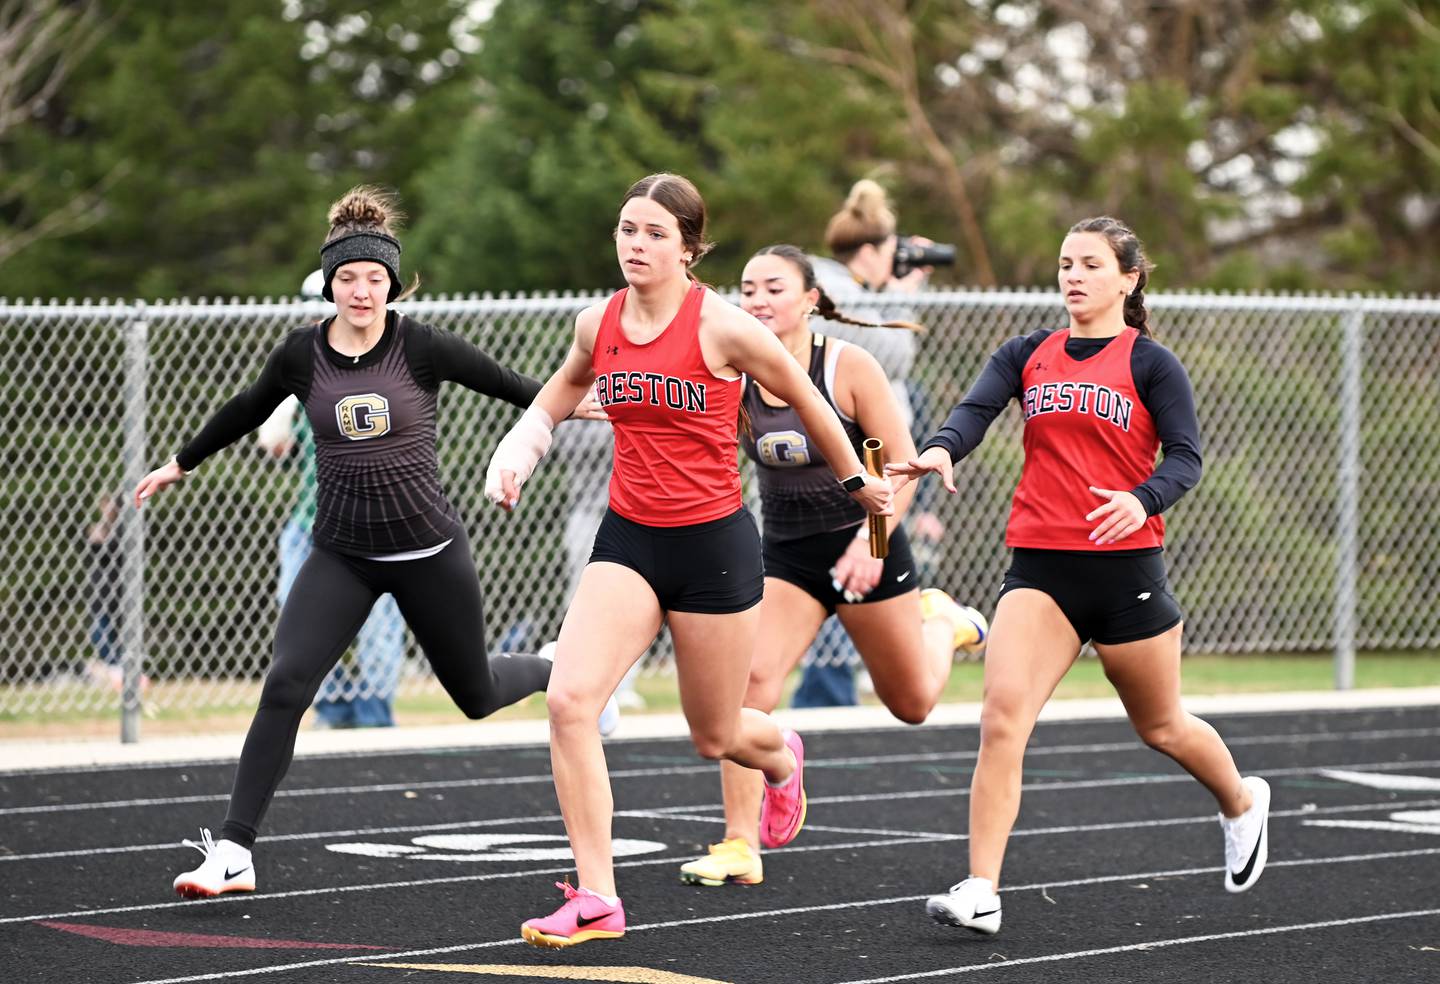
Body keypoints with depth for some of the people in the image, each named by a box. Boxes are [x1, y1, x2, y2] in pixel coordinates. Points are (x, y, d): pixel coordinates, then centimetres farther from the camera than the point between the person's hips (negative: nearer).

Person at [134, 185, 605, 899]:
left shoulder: (420, 347, -11)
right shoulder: (301, 355, -2)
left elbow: (505, 382, 5)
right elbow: (246, 411, 17)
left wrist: (567, 406, 12)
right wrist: (182, 463, 29)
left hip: (427, 550, -1)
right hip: (342, 554, 2)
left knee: (478, 697, 12)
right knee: (285, 686, -17)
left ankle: (563, 669, 48)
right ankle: (233, 853, -15)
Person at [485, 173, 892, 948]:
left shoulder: (721, 327, -14)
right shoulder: (598, 324, 0)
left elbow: (803, 398, 1)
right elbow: (556, 398, 23)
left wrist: (856, 482, 13)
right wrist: (513, 456, 6)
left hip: (714, 543, -4)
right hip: (628, 539, 4)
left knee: (715, 736, 11)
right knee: (568, 699, -18)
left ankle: (781, 757, 52)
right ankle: (596, 900, -12)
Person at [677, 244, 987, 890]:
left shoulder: (850, 367, -15)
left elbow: (904, 465, -12)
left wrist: (870, 538, -25)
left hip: (864, 547, -2)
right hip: (784, 553, 2)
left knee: (912, 703, 14)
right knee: (747, 680, -20)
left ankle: (939, 621, 49)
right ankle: (740, 847, -15)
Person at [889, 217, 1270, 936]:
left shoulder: (1150, 363, -1)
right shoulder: (1028, 355, 8)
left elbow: (1185, 455, -7)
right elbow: (975, 409, -7)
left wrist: (1144, 499, -29)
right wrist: (941, 449, -30)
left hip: (1125, 565, -2)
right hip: (1040, 566, 2)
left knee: (1160, 727, 15)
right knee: (1001, 718, -16)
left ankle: (1242, 802, 47)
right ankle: (981, 892, -17)